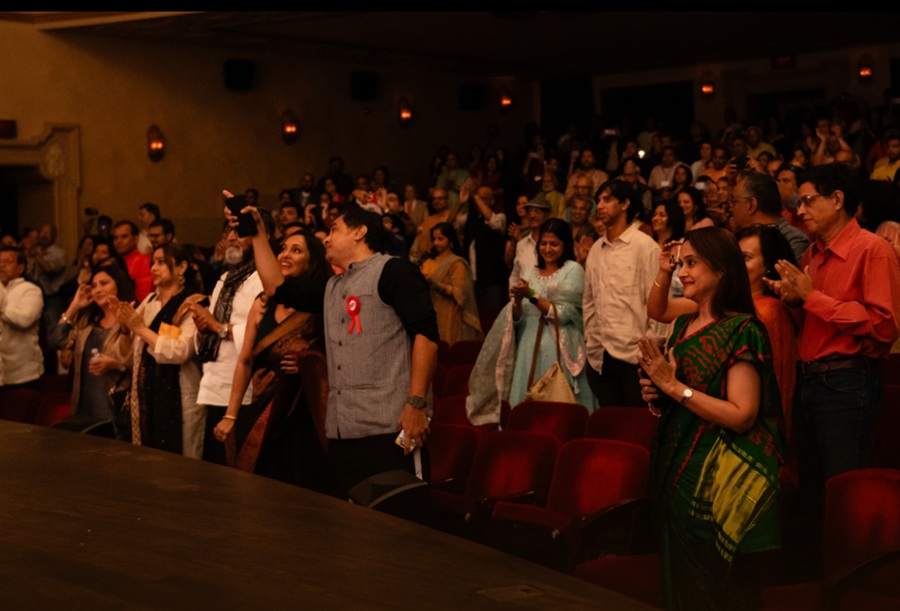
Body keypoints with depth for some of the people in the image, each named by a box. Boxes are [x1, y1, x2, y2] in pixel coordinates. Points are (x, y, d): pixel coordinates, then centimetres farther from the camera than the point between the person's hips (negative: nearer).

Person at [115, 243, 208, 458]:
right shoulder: (148, 302, 12)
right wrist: (125, 328, -4)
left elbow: (180, 351, -22)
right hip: (145, 394, 7)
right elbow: (131, 356, 14)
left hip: (177, 398, -7)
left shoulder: (193, 305, -8)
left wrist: (141, 329, -16)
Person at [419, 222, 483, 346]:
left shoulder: (457, 263, -4)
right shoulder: (430, 261, 13)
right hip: (431, 316, 5)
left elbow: (459, 292, -14)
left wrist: (434, 283, -21)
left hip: (449, 318, -5)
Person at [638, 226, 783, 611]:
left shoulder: (742, 331, -13)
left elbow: (742, 415, -21)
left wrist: (674, 386, -20)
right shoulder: (683, 325, 11)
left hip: (717, 479, -8)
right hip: (677, 467, 8)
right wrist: (656, 398, 0)